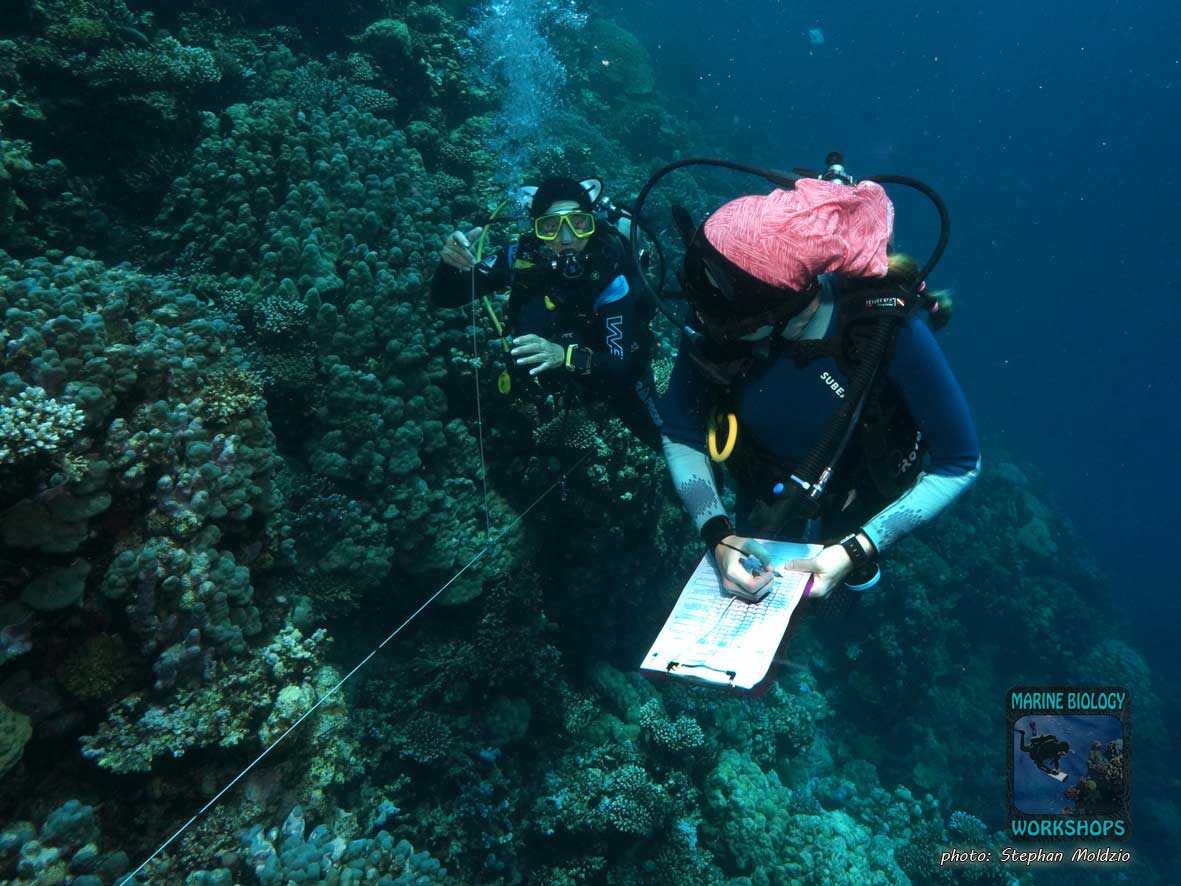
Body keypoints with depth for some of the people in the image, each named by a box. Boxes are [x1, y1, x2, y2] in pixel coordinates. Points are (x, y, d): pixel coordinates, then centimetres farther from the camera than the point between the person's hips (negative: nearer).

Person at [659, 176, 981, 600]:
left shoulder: (888, 327, -39)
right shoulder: (715, 316, -33)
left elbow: (960, 464, -27)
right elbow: (679, 434, -19)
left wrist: (857, 551, -35)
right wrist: (718, 534, -32)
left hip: (860, 501, -1)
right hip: (766, 497, 2)